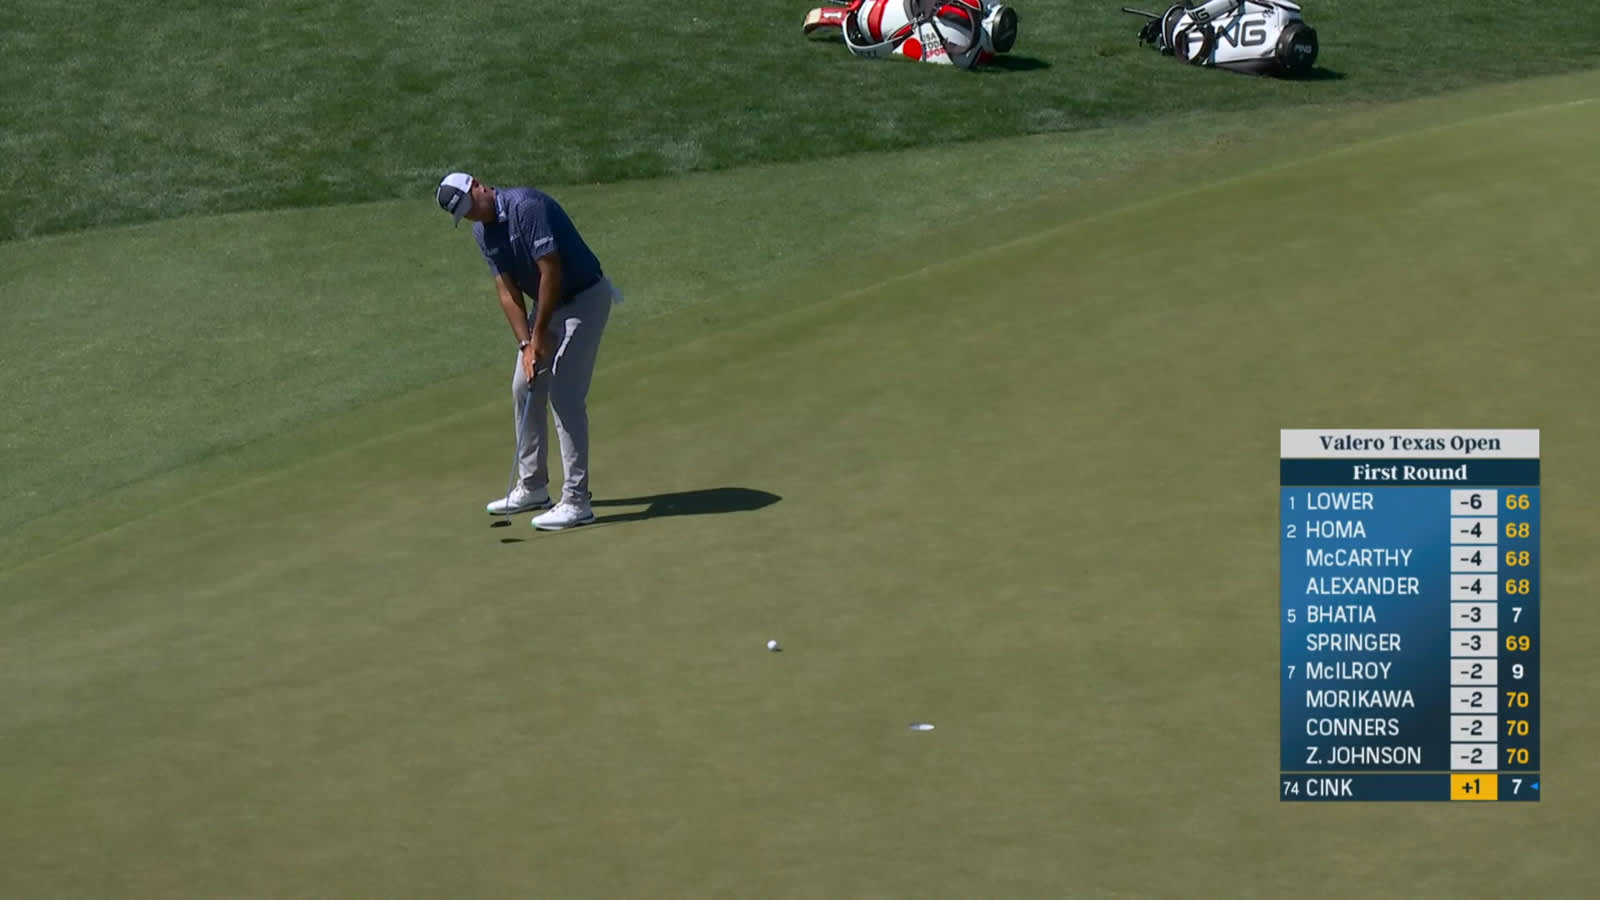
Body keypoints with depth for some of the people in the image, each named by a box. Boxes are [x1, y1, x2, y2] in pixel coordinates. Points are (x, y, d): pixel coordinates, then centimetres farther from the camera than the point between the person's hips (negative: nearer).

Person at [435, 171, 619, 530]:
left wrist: (539, 335, -18)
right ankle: (532, 487, 24)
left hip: (583, 299, -9)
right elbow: (508, 291, 1)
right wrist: (526, 344, -10)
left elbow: (551, 272, -25)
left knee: (565, 395, -13)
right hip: (547, 304, 9)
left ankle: (576, 501, -11)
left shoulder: (526, 206, -25)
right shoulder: (482, 231, 2)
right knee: (524, 389, 11)